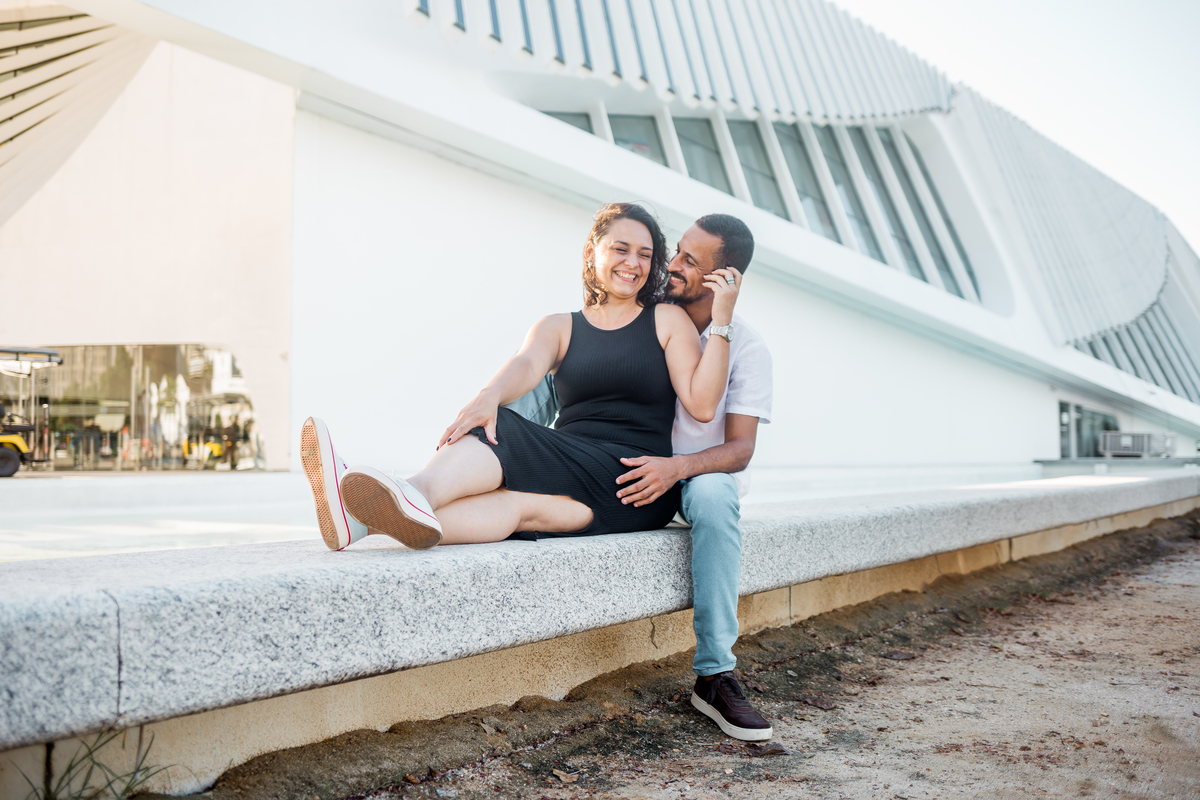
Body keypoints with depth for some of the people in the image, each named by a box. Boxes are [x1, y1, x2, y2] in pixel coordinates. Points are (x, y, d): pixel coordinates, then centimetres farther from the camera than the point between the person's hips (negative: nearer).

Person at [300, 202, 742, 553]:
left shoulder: (667, 320, 12)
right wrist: (489, 395, -28)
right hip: (573, 474, 3)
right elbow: (526, 365, -6)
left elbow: (702, 404, -1)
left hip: (639, 487, -3)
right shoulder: (557, 328, 18)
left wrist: (720, 321, -8)